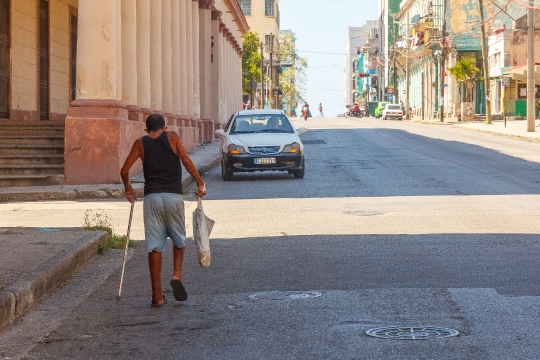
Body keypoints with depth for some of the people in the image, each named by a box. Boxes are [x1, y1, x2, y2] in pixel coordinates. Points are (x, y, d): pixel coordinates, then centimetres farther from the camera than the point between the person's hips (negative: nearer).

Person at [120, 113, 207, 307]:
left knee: (154, 246, 4)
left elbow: (124, 170, 8)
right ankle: (177, 275, -5)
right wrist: (199, 182, 2)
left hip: (152, 197, 1)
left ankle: (157, 295, 4)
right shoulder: (172, 137, 7)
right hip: (174, 195, -1)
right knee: (179, 240, 18)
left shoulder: (141, 143, 11)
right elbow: (186, 161, -5)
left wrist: (128, 188, 25)